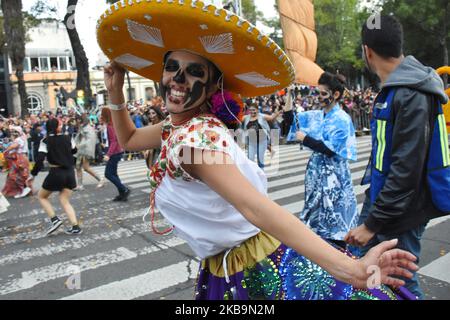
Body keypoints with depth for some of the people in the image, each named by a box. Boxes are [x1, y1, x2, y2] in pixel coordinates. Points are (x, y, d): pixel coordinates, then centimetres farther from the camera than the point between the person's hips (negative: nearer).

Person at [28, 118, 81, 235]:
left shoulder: (46, 141, -7)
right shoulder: (68, 138, 3)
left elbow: (40, 160, -13)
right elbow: (74, 151, 21)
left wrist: (33, 175, -5)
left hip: (56, 173, -4)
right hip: (70, 172, 4)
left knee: (42, 196, 18)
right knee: (65, 201, 11)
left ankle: (54, 219, 2)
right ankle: (75, 227, -2)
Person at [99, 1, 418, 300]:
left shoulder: (194, 136, -25)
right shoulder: (177, 125, 3)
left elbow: (254, 205, -37)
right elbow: (128, 140, 22)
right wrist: (115, 92, 9)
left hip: (260, 267, -9)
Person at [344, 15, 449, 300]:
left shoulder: (412, 96, -21)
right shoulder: (396, 88, 7)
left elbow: (406, 171, -25)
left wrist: (372, 223, -19)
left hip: (398, 216, -9)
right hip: (381, 200, 9)